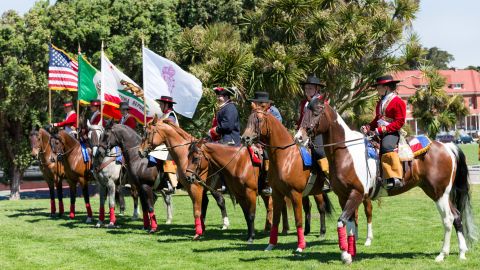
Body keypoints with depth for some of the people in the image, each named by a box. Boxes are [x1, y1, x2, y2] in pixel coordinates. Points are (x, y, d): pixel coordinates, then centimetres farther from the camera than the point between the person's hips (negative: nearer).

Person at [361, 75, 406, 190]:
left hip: (392, 132, -10)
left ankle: (395, 179, -41)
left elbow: (399, 122, -12)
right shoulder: (380, 103, 23)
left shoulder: (397, 102, -5)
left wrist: (383, 129, -21)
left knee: (387, 146, -36)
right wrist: (368, 127, 5)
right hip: (379, 133, 10)